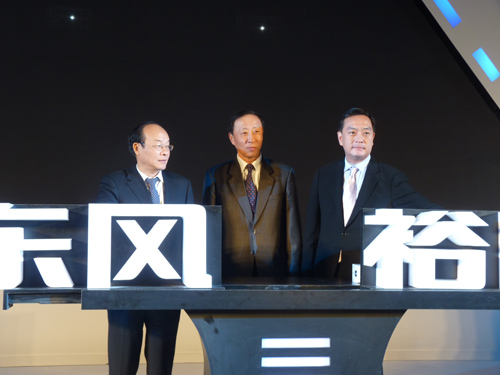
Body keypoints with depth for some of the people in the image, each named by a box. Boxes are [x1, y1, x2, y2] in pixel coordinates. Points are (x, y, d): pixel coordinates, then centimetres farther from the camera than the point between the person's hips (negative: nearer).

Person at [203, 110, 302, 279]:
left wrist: (293, 274, 2)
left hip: (274, 272, 1)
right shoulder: (215, 176, 7)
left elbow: (293, 228, 7)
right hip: (230, 273, 0)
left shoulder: (284, 174, 8)